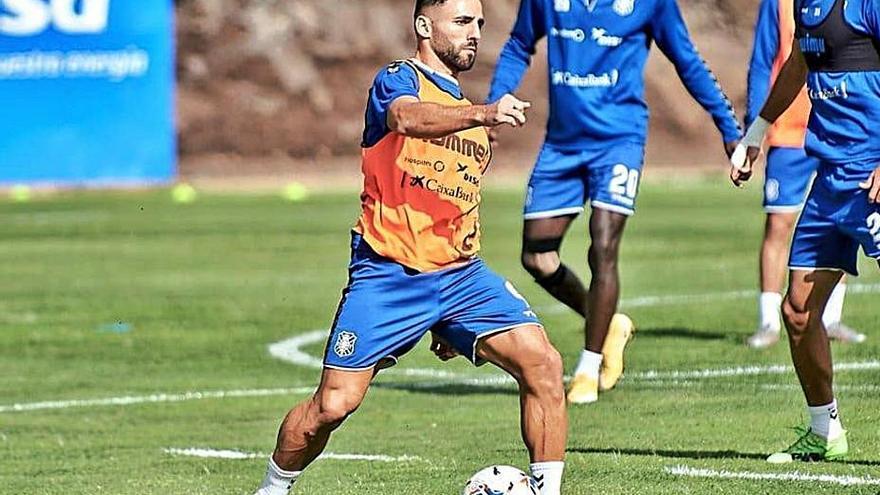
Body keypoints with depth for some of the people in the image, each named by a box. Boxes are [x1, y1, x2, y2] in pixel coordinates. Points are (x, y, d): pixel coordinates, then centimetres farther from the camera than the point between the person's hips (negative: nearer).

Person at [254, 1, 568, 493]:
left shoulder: (471, 116, 21)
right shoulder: (399, 80, -1)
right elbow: (406, 119, -27)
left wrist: (455, 324, 26)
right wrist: (482, 114, -45)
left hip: (460, 273, 6)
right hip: (387, 273, -6)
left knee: (543, 364, -14)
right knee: (334, 403, -7)